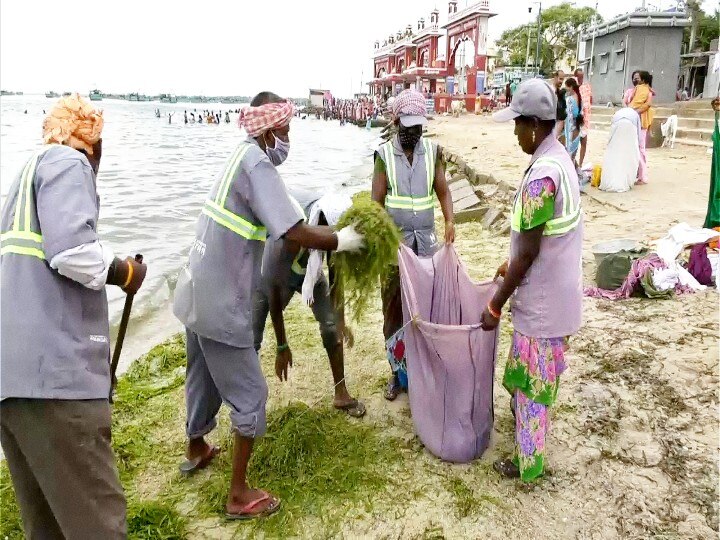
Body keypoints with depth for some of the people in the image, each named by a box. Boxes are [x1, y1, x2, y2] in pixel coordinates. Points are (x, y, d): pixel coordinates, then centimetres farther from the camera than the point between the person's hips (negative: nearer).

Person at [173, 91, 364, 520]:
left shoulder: (243, 157, 10)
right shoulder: (257, 165, -19)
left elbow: (272, 224, 16)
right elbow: (295, 233, -25)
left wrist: (325, 235, 14)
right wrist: (343, 240, -9)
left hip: (198, 293, 9)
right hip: (221, 303, -9)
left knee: (204, 377, 27)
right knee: (250, 395, 4)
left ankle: (196, 450, 50)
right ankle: (240, 496, 17)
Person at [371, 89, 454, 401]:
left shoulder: (433, 152, 4)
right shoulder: (384, 154, -3)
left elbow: (442, 191, 4)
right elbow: (377, 202, -5)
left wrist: (450, 221, -14)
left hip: (426, 240, 2)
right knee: (394, 307, 5)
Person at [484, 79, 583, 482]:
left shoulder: (541, 174, -27)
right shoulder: (562, 159, 4)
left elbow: (528, 252, -24)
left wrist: (495, 306, -15)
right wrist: (511, 267, 22)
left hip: (542, 302, -9)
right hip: (558, 293, 9)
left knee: (531, 385, 8)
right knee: (533, 379, 26)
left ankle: (528, 464, 27)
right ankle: (530, 441, 46)